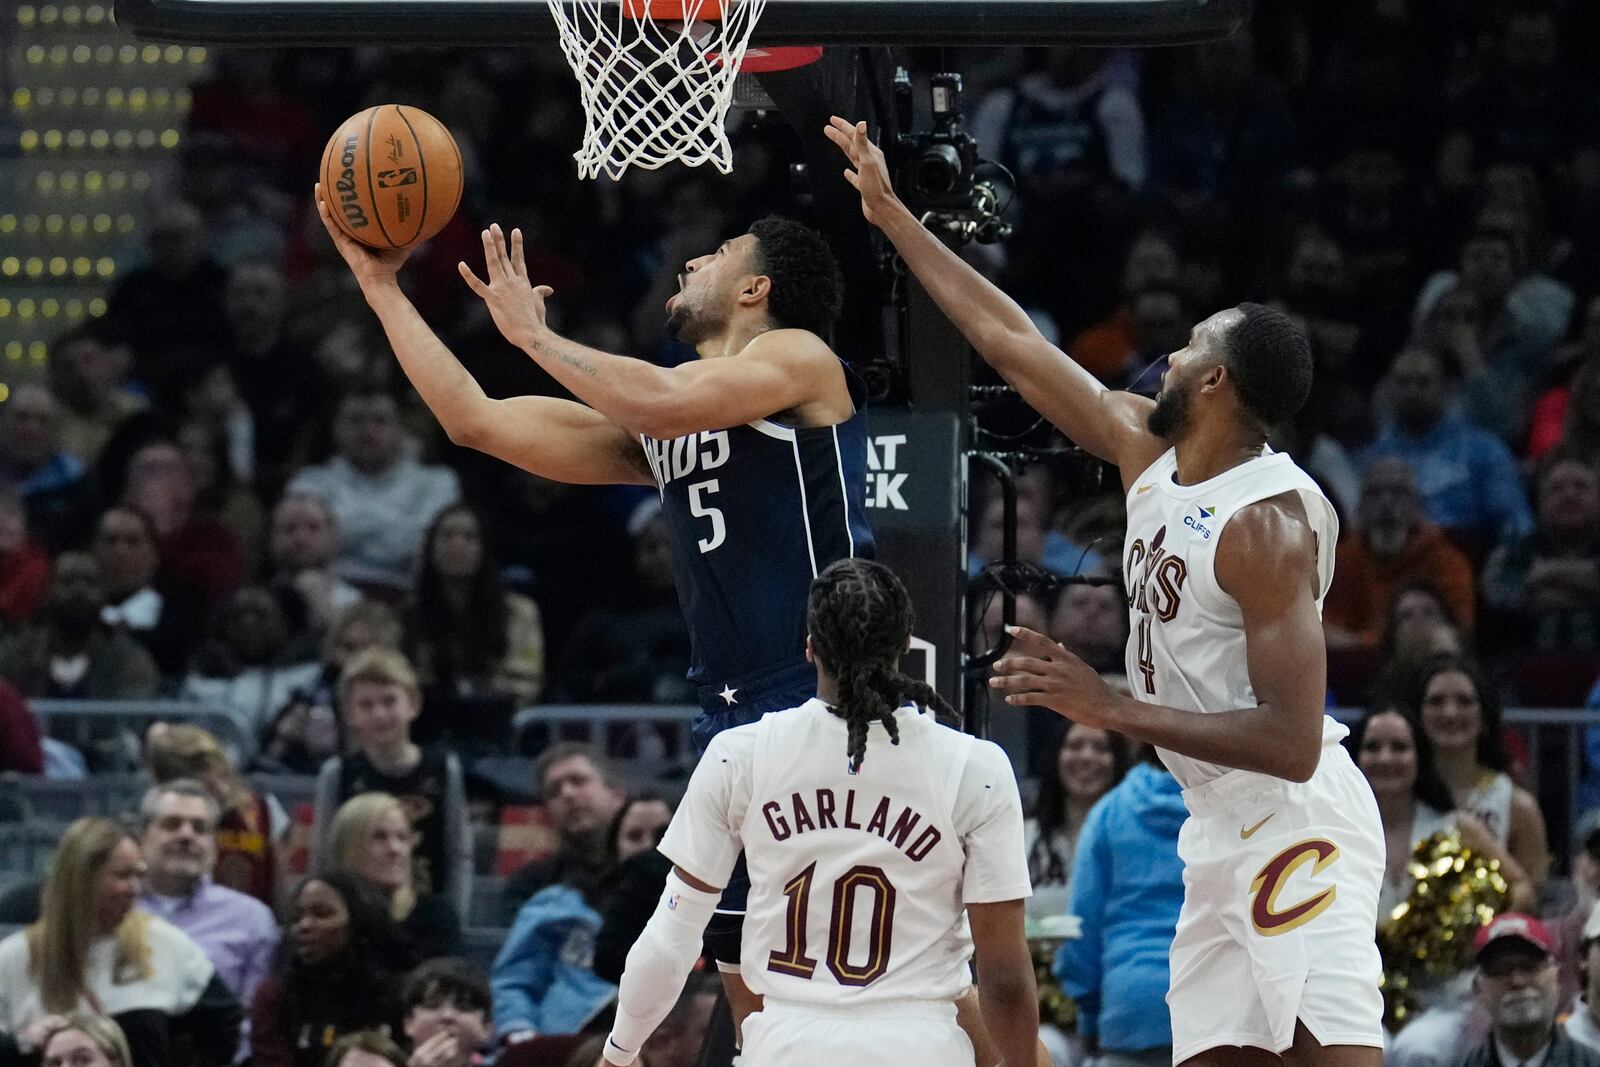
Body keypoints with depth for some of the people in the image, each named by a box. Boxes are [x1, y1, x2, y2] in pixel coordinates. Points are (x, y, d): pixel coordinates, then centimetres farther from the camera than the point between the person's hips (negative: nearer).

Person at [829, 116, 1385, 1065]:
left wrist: (1112, 709, -24)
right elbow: (1012, 341, 18)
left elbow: (1292, 741, -23)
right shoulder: (1150, 450, 8)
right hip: (1223, 832, 10)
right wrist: (893, 215, 21)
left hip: (1293, 825, -10)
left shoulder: (1269, 520, -17)